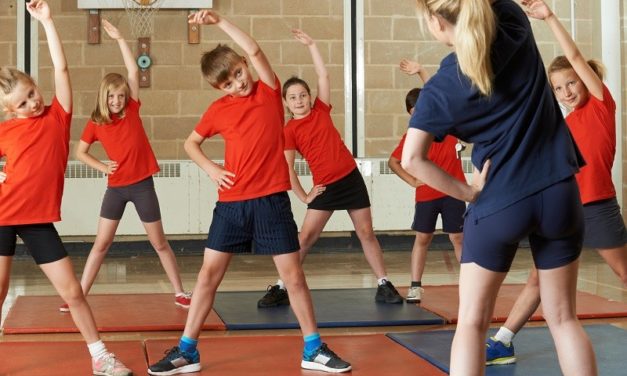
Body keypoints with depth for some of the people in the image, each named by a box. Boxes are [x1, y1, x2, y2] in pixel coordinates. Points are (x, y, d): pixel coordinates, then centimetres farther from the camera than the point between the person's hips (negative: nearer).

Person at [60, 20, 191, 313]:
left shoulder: (132, 110, -2)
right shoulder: (95, 123, 0)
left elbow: (133, 72, -9)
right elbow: (80, 152, 11)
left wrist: (120, 39, -11)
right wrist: (100, 166, -5)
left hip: (142, 185, -1)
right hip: (116, 187, 1)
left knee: (159, 243, 7)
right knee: (101, 243, 4)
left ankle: (180, 293, 17)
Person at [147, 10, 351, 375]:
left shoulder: (270, 91, 0)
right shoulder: (218, 109, 5)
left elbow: (254, 49, -14)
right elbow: (191, 143, 18)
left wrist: (219, 20, -15)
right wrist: (210, 167, 1)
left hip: (271, 199, -2)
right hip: (231, 202, 2)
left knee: (293, 275, 2)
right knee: (209, 273, 3)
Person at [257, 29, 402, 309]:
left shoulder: (321, 110, 5)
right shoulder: (289, 130, -3)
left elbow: (323, 75, 4)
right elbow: (288, 168, -5)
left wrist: (311, 45, 3)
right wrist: (304, 196, -7)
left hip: (351, 178, 3)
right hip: (325, 186, -2)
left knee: (366, 233, 6)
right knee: (305, 237, -4)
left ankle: (384, 285, 13)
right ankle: (281, 288, 2)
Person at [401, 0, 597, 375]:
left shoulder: (439, 89, -8)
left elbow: (411, 159, -15)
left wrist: (468, 192, -6)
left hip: (497, 204, -3)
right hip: (559, 194, 3)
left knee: (471, 323, 9)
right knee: (563, 318, 13)